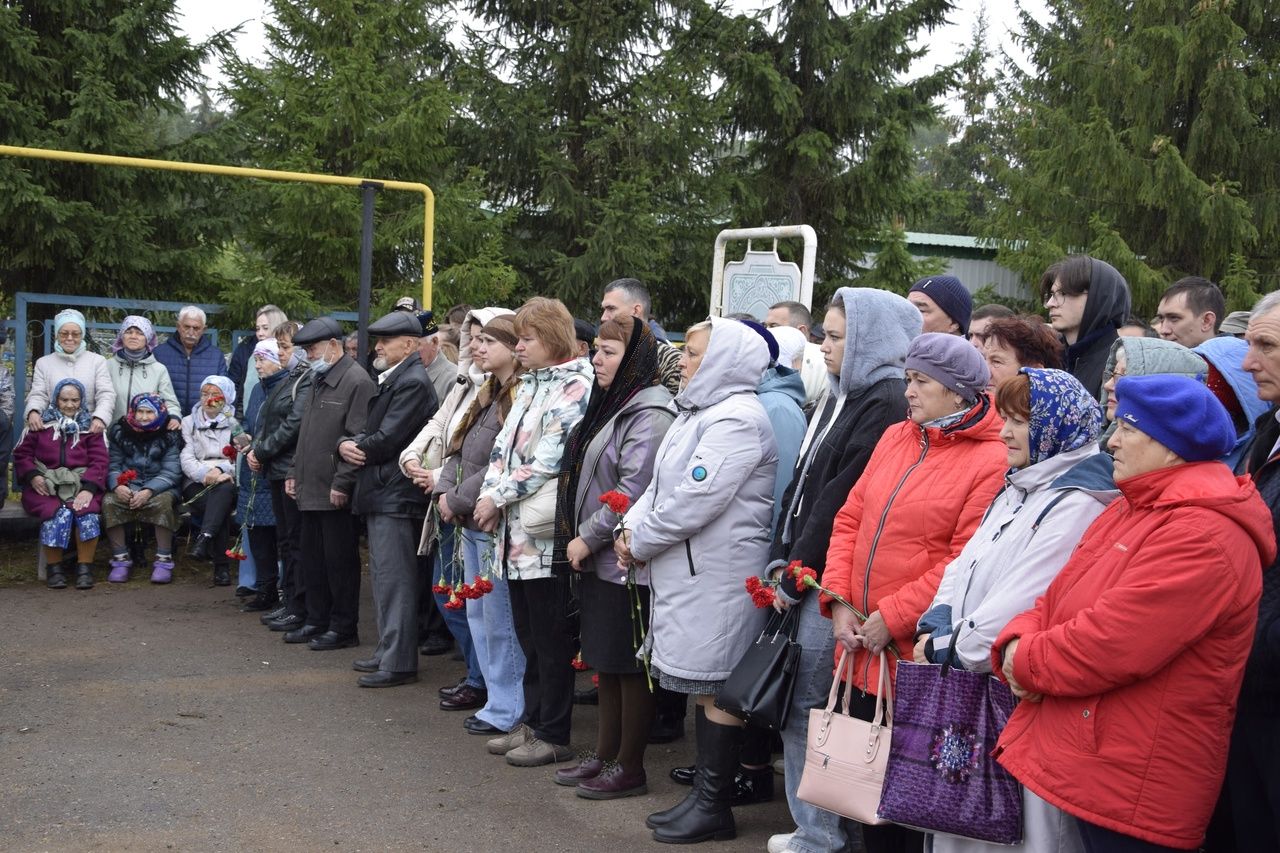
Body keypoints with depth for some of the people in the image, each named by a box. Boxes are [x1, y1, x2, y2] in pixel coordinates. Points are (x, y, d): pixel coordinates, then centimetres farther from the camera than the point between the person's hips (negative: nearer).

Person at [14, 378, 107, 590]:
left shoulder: (90, 426, 13)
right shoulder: (41, 424, 14)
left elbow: (99, 460, 2)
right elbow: (21, 454, 12)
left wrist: (88, 488, -15)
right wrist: (32, 476, -9)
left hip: (81, 483, 0)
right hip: (47, 485, 0)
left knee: (87, 512, -31)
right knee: (58, 513, -31)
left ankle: (85, 568, -20)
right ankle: (54, 570, -17)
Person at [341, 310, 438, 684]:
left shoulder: (413, 382, -14)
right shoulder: (391, 380, 18)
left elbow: (388, 439, -20)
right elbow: (370, 430, 17)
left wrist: (358, 449, -4)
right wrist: (348, 444, -3)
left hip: (396, 494, -10)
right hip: (382, 493, 10)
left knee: (394, 579, -7)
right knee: (384, 577, 16)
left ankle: (399, 662, -3)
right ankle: (388, 650, 25)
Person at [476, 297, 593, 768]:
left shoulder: (575, 388, -12)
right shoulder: (530, 385, 17)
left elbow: (550, 460, -18)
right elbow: (503, 446, 16)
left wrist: (498, 497, -13)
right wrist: (490, 497, 1)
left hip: (547, 532, -9)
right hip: (517, 532, 9)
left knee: (551, 637, 0)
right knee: (528, 633, 15)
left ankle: (553, 735, 10)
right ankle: (533, 723, 26)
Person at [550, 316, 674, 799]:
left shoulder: (650, 414, -16)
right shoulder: (610, 405, 15)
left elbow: (633, 491, -22)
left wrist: (587, 537, -15)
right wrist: (579, 539, 12)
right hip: (599, 559, 10)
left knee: (629, 664, 1)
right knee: (604, 659, 16)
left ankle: (629, 767, 11)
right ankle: (605, 753, 28)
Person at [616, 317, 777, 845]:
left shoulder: (736, 419, -15)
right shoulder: (697, 412, 18)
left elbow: (697, 499, -22)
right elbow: (661, 484, 19)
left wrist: (642, 542, -11)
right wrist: (632, 526, 2)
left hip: (719, 577, -10)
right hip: (686, 573, 10)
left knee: (717, 689, -1)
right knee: (703, 687, 14)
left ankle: (714, 808, 8)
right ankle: (704, 793, 24)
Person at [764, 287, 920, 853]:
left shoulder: (886, 403, -14)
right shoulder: (844, 395, 16)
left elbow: (842, 500, -17)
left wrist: (796, 577, -12)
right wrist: (780, 560, 8)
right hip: (811, 572, 9)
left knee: (805, 705, -4)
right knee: (799, 699, 12)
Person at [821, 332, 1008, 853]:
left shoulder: (990, 461, -13)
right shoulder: (895, 438, 9)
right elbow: (850, 519, 9)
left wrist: (891, 619, -18)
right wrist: (838, 603, -2)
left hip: (918, 654, -7)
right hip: (862, 651, 7)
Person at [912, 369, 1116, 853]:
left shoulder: (1079, 504, -16)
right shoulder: (1017, 489, 15)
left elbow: (1021, 604, -21)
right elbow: (964, 567, 15)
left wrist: (949, 650, -12)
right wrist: (935, 627, -1)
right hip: (975, 684, 9)